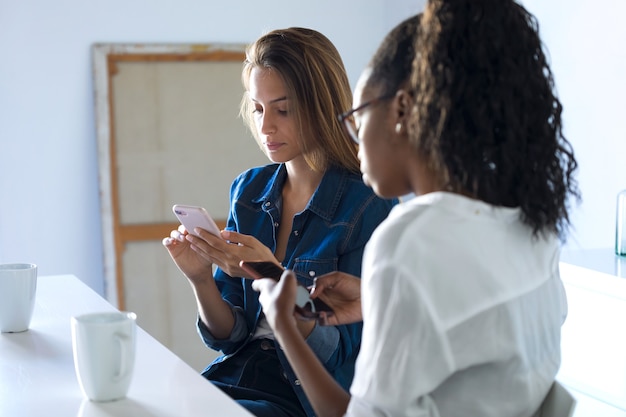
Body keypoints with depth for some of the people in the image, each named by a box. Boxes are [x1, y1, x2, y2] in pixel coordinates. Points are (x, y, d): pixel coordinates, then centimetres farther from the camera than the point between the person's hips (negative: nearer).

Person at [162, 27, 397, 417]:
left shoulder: (369, 206, -11)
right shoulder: (249, 190, 6)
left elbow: (343, 350, -13)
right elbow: (229, 336, 8)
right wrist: (201, 278, -12)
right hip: (235, 377, 5)